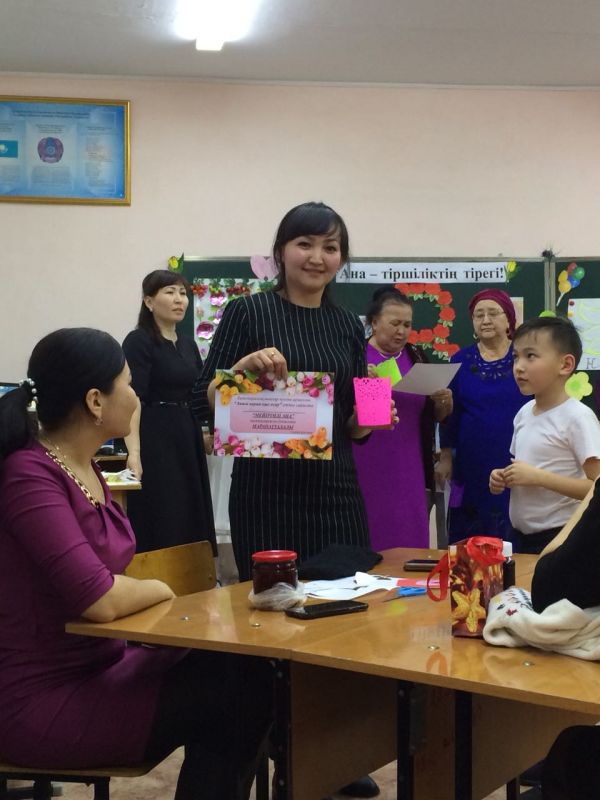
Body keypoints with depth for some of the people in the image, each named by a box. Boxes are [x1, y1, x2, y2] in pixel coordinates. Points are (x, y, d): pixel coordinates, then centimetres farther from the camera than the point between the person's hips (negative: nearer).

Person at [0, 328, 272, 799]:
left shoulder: (84, 468, 8)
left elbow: (109, 580, 8)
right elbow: (100, 600, -28)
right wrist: (161, 590, -9)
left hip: (97, 666, 9)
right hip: (41, 700, -8)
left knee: (244, 672, -7)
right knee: (232, 694, -13)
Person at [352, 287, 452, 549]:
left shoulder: (417, 358, 12)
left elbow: (437, 417, 17)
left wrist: (443, 402, -4)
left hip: (407, 473, 4)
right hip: (364, 472, -4)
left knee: (407, 543, 4)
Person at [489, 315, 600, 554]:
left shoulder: (577, 417, -15)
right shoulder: (524, 413, 7)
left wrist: (538, 477, -24)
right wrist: (503, 478, 0)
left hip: (560, 540, -7)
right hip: (521, 536, 7)